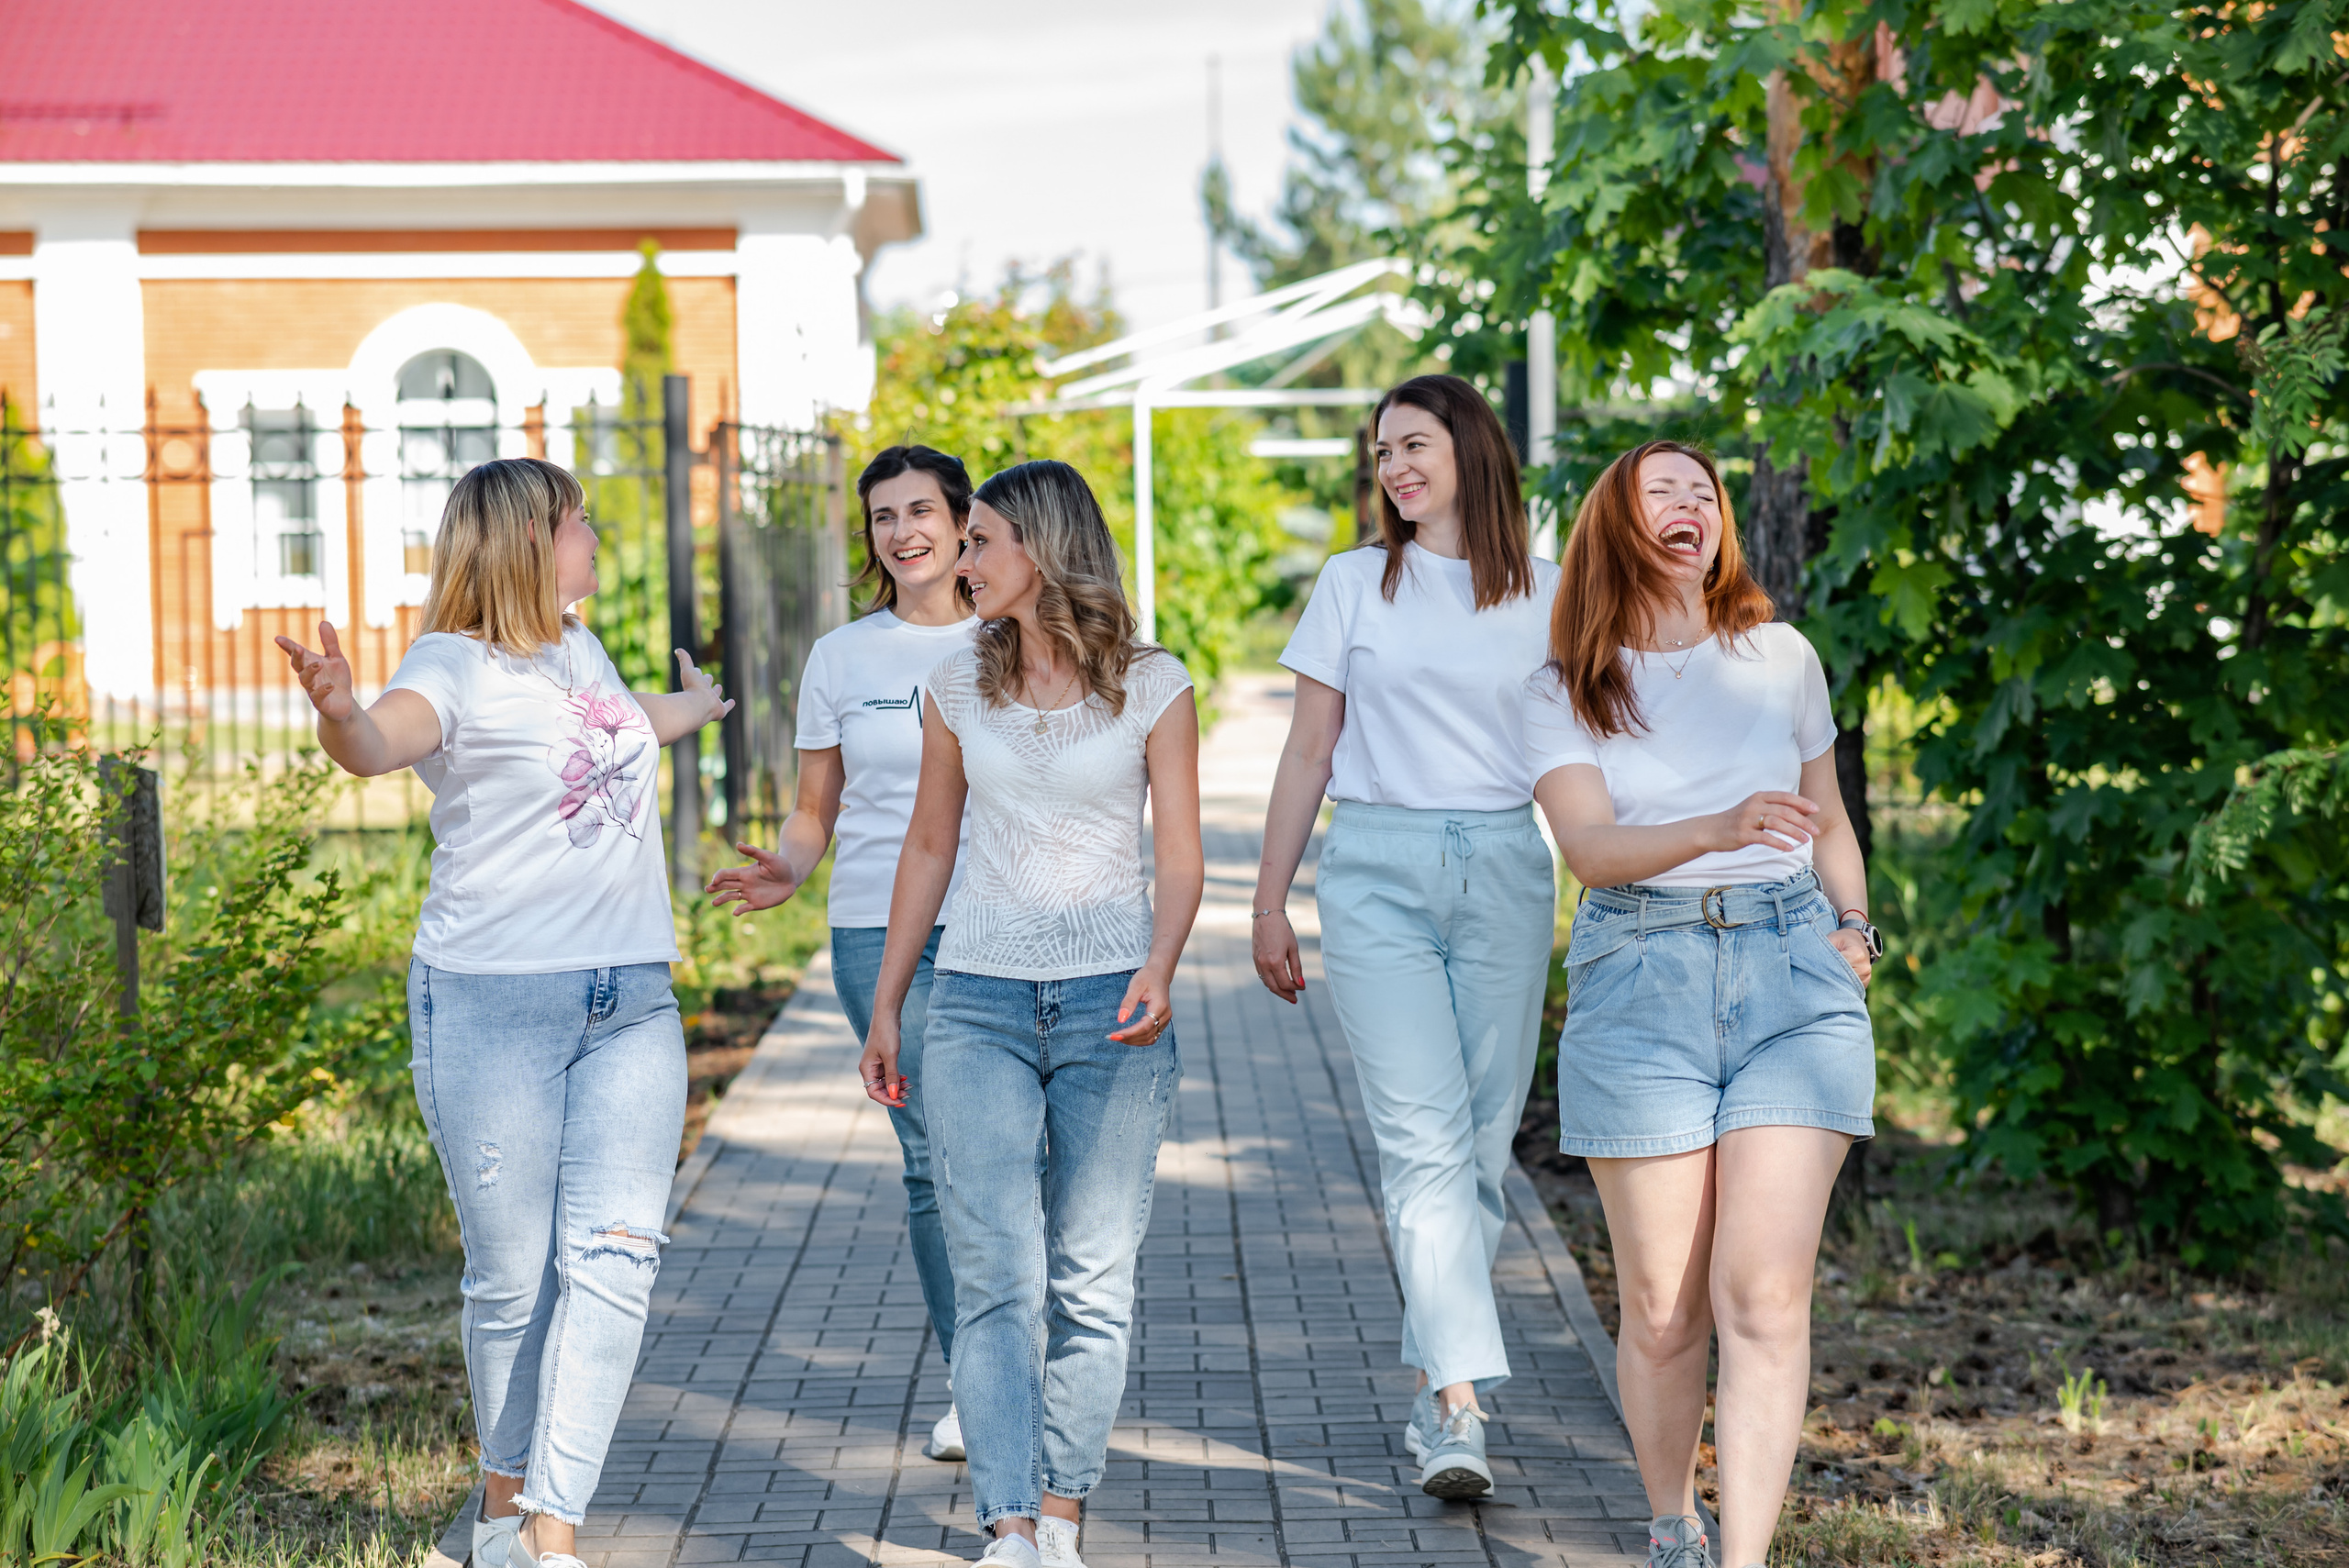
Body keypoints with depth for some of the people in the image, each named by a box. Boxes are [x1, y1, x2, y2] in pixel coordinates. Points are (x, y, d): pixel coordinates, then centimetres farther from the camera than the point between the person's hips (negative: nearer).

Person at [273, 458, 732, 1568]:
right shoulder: (457, 666, -8)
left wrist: (693, 707, 62)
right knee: (515, 1277, 1)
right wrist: (338, 711, -55)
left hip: (632, 1004, 6)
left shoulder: (577, 648, 15)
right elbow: (382, 742, -31)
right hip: (496, 1003, -6)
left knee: (613, 1259, -8)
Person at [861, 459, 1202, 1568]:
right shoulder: (959, 687, 8)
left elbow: (1179, 858, 1)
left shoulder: (1153, 687, 1)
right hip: (978, 1005, 1)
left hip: (1112, 1007, -1)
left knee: (1092, 1281, 2)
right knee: (997, 1278, -9)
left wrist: (1159, 971, -17)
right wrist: (883, 1008, 16)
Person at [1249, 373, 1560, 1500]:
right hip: (1377, 874, -2)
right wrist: (1270, 902, 7)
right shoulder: (1356, 584, 7)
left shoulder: (1543, 595, 9)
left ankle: (1432, 1388, 17)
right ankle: (1461, 1407, -20)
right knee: (1424, 1140, -13)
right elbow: (1309, 752, 9)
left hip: (1506, 871, 2)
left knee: (1482, 1143, 3)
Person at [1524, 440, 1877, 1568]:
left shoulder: (1781, 658, 12)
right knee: (1663, 1308, 2)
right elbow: (1590, 846, -11)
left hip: (1793, 975, 1)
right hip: (1640, 979, -1)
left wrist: (1855, 925, 9)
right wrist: (1721, 829, -28)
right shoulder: (1561, 694, 5)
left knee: (1764, 1295, -11)